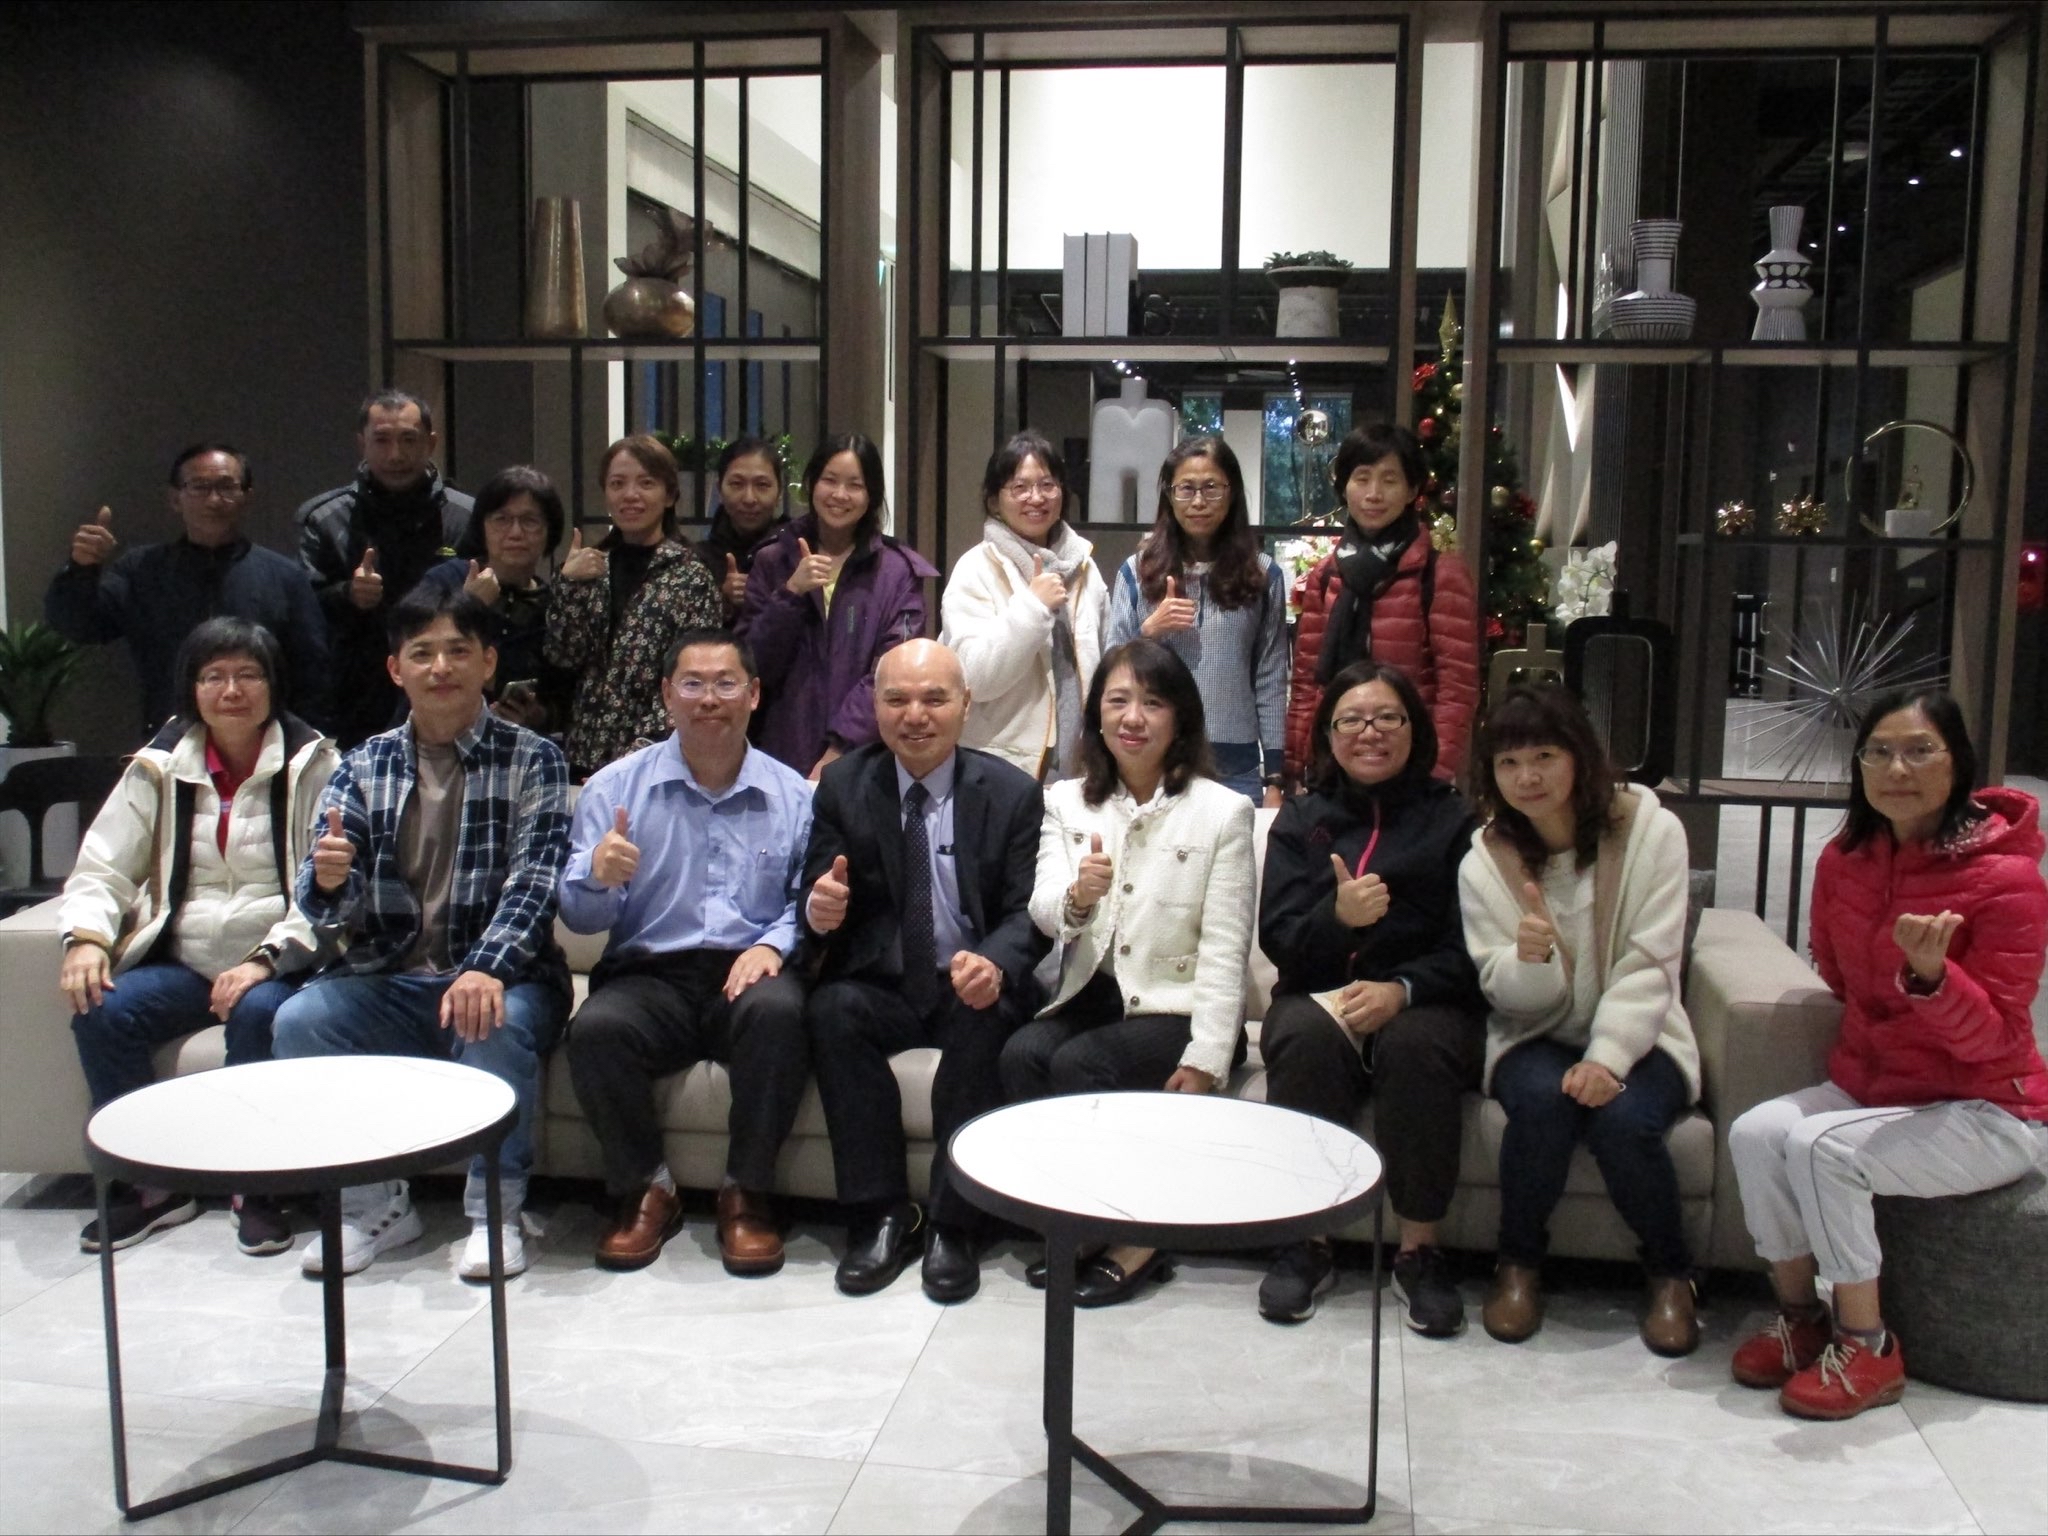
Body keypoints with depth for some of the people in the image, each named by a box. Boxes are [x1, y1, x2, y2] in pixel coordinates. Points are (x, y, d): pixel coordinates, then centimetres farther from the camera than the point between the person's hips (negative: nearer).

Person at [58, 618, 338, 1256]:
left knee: (257, 1013, -34)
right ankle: (153, 1184, -5)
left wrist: (267, 959, -21)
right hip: (183, 963, 4)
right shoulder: (158, 768, 10)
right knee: (101, 1013, -22)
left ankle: (257, 1187, -15)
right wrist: (86, 938, -12)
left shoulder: (311, 765, 0)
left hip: (278, 967, -4)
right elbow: (101, 868, 9)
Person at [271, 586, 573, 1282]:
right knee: (298, 1021, -24)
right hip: (387, 981, 3)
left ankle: (496, 1209, -13)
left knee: (498, 1027, -34)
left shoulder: (532, 759, 1)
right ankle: (374, 1202, -4)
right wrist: (327, 882, -25)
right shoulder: (362, 767, 9)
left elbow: (535, 881, -12)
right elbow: (329, 908, 1)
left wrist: (486, 970, -31)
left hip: (500, 977, -3)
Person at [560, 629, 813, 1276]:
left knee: (779, 1010, -34)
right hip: (649, 977, 0)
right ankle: (645, 1190, -6)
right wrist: (599, 877, -19)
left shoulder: (792, 796, 10)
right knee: (594, 1029, -31)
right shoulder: (614, 787, 9)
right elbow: (580, 917, 4)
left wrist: (774, 944, -15)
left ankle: (746, 1193, -13)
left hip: (748, 975, 0)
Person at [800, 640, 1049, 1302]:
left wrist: (995, 964, -31)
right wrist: (820, 910, -26)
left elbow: (1027, 912, -6)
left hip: (974, 985, -1)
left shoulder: (1013, 793, -1)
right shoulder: (843, 786, 3)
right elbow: (819, 899, 1)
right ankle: (880, 1214, -17)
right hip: (879, 987, 2)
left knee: (985, 1020, -33)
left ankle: (955, 1223, -17)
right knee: (831, 1010, -29)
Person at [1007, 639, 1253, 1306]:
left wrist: (1204, 1061, -16)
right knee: (1020, 1054, -26)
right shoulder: (1065, 801, 9)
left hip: (1176, 1010, -3)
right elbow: (1043, 914, -5)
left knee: (1077, 1064, -27)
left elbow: (1225, 950, -6)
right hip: (1089, 999, 3)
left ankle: (1133, 1239, -8)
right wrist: (1075, 897, -30)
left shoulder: (1223, 811, -1)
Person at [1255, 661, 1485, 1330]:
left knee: (1417, 1043, -34)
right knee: (1307, 1034, -32)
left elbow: (1469, 947, -2)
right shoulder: (1299, 818, 14)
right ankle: (1305, 1244, -19)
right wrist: (1337, 916, -20)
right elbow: (1279, 938, 2)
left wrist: (1402, 989, -21)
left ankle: (1420, 1249, -17)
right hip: (1318, 996, 1)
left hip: (1424, 1003, -1)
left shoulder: (1454, 820, 8)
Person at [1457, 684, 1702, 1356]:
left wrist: (1606, 1058, -25)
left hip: (1633, 1035, -1)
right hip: (1536, 1039, 1)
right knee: (1543, 1098, -32)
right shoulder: (1484, 863, -3)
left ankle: (1670, 1273, -2)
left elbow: (1648, 967, -12)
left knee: (1623, 1117, -31)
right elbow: (1509, 994, -5)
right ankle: (1519, 1263, -7)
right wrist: (1530, 958, -30)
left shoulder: (1651, 830, -8)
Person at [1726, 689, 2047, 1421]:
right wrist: (1876, 1033, 5)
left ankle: (1866, 1347, -10)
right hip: (1871, 1083, 6)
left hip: (1989, 1110, -6)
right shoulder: (1847, 859, 0)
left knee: (1823, 1147, -28)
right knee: (1754, 1132, -19)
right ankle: (1799, 1316, 1)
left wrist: (1930, 975, -36)